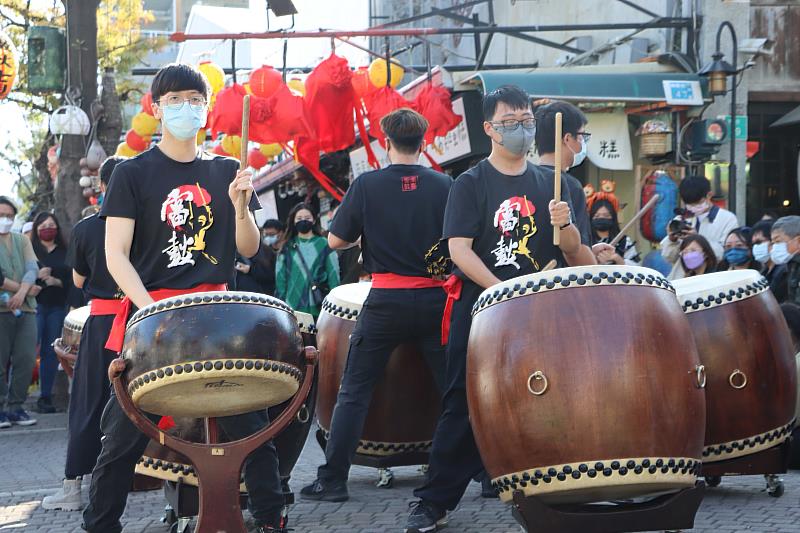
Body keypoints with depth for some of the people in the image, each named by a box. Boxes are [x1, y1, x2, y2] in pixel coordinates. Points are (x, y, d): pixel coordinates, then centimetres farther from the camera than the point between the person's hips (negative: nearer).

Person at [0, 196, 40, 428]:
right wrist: (26, 288, -10)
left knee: (26, 360, -1)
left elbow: (32, 269, 2)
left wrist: (21, 293, -15)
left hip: (25, 308, 4)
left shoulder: (22, 240, 16)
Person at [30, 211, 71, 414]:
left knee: (51, 352, 4)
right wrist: (36, 275, -17)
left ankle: (45, 397, 9)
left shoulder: (64, 253, 14)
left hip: (57, 307, 4)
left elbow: (72, 279, 9)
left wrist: (57, 281, -9)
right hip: (35, 304, -3)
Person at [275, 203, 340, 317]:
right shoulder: (287, 248, 11)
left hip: (319, 308, -1)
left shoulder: (324, 245, 6)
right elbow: (280, 277, 10)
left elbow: (334, 276, 4)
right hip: (293, 309, 1)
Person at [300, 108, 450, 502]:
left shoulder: (367, 185, -5)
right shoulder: (444, 186, -2)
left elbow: (335, 240, -1)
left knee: (354, 391, 5)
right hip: (434, 299, 1)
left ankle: (332, 480, 3)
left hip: (386, 301, -1)